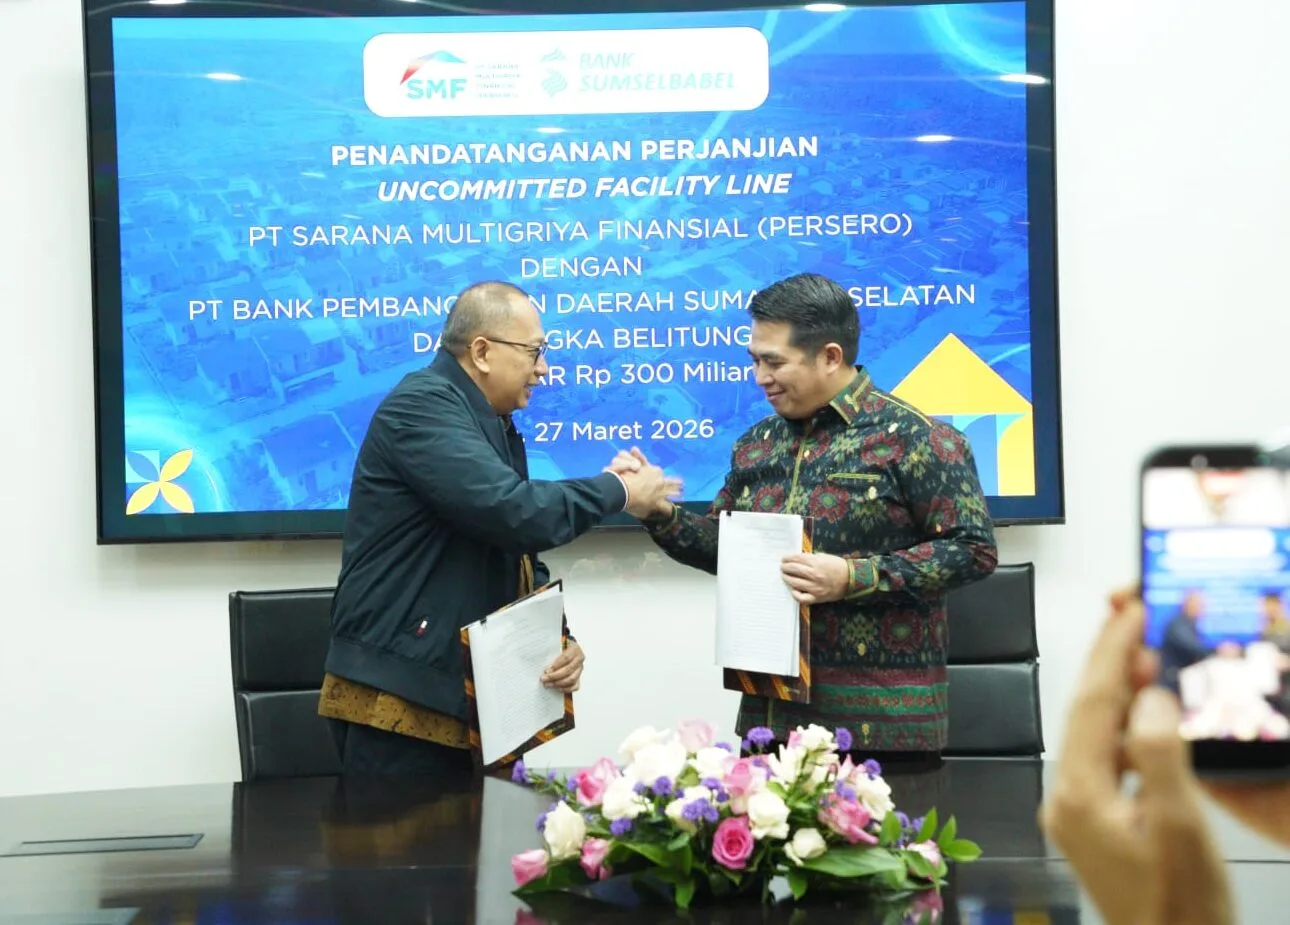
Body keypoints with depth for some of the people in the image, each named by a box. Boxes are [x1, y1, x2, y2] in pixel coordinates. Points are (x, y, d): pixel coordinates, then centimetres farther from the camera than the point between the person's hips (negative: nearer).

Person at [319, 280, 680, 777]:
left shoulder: (497, 429, 18)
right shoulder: (422, 407, -12)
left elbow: (520, 556, 19)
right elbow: (513, 512, -24)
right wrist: (618, 491, -10)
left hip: (471, 697, 9)